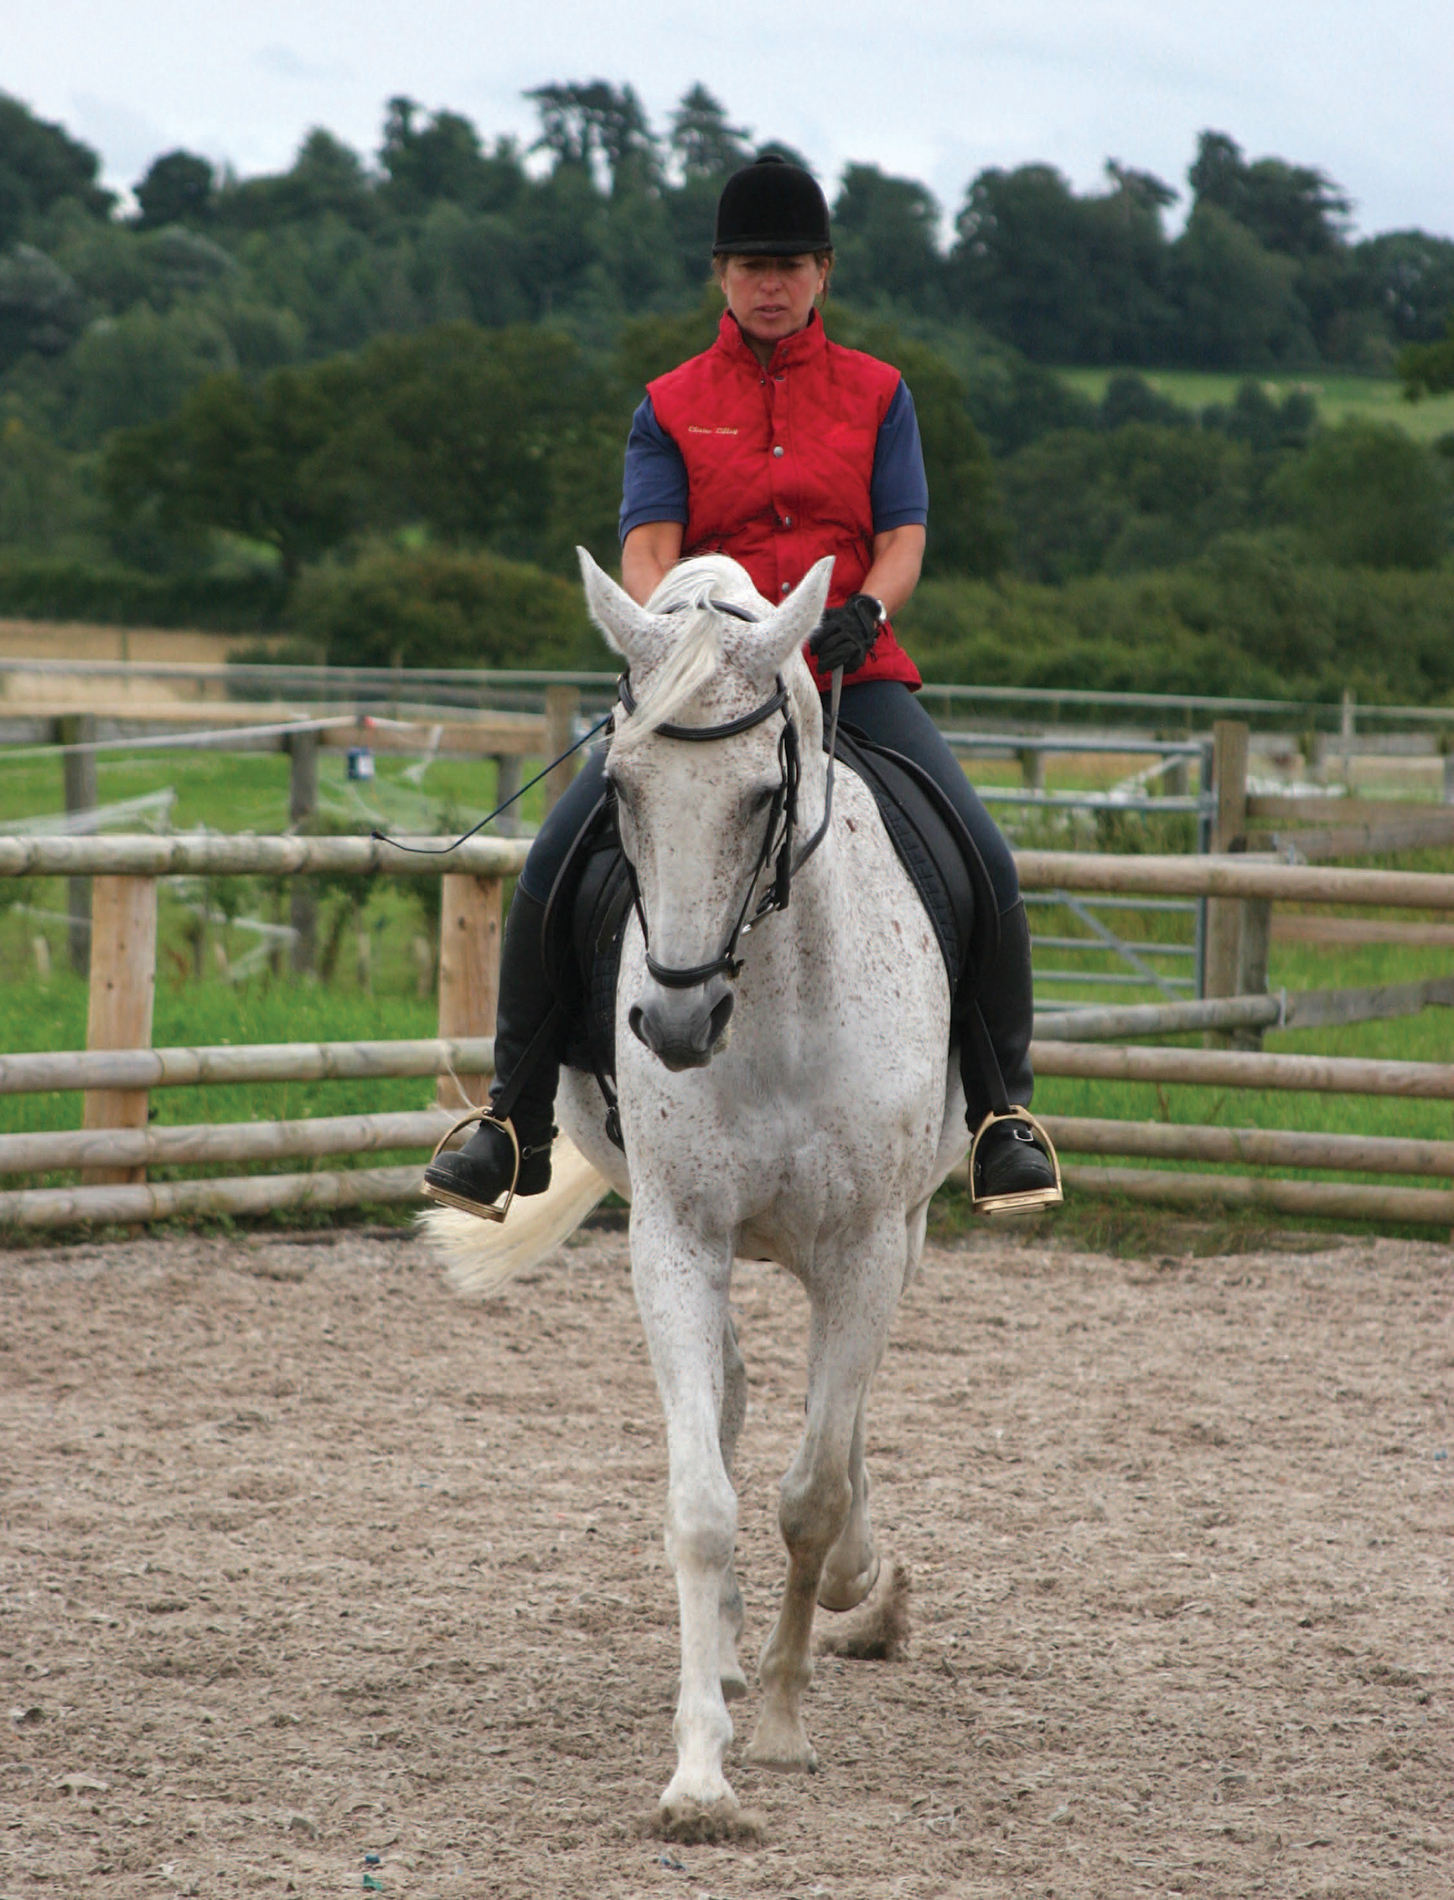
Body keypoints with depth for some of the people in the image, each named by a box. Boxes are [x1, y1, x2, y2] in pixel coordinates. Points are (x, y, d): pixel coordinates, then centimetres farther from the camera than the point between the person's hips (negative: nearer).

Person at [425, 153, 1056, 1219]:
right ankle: (518, 1125, -6)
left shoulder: (877, 395, 10)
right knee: (557, 860, -18)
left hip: (854, 677, 0)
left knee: (983, 863, -21)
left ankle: (1003, 1114, -3)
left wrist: (864, 611, -23)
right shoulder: (671, 407, 9)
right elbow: (647, 549, -3)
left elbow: (903, 541, 0)